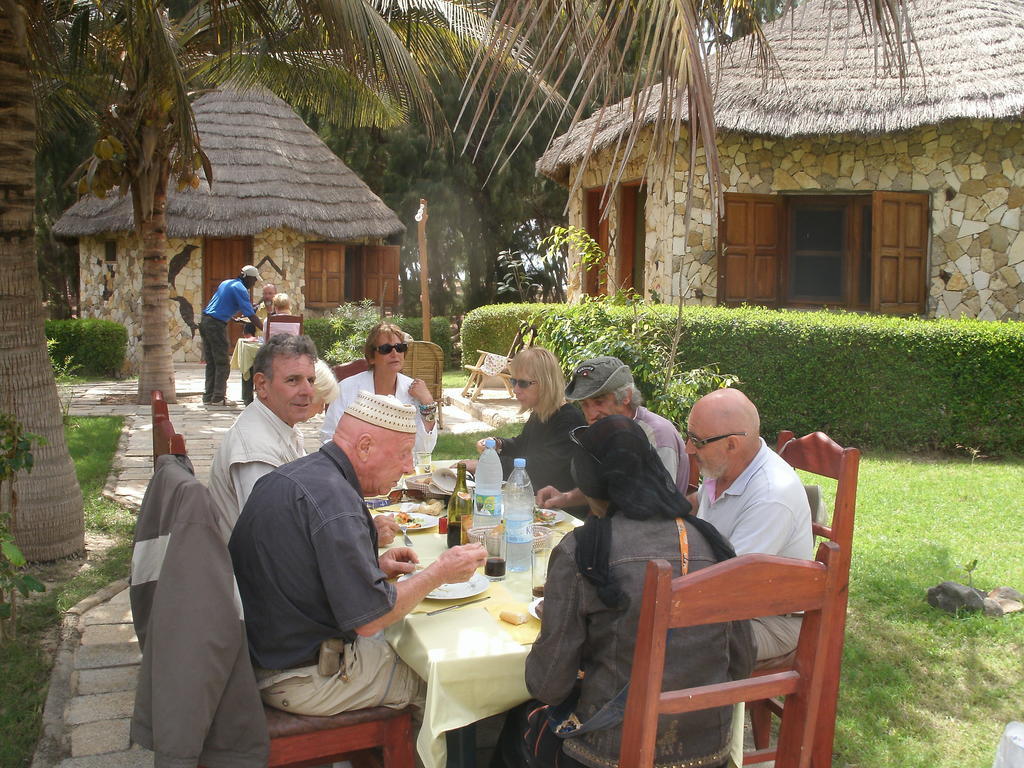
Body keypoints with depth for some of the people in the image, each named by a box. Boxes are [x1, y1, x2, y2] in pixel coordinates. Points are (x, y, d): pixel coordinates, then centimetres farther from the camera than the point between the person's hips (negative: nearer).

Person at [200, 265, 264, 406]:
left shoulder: (226, 283, 18)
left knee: (211, 363, 12)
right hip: (217, 325, -9)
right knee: (222, 363, -3)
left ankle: (208, 397, 14)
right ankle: (218, 398, -2)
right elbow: (251, 315, -14)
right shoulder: (240, 289, -9)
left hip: (205, 321, 9)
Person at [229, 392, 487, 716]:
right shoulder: (334, 498, -26)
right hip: (302, 679, -9)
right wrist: (440, 573, -12)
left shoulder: (293, 475, 5)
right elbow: (368, 619, -24)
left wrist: (373, 565, 7)